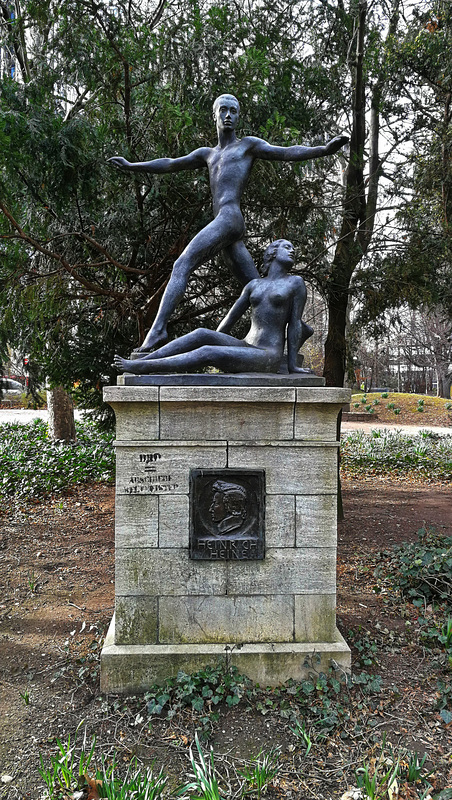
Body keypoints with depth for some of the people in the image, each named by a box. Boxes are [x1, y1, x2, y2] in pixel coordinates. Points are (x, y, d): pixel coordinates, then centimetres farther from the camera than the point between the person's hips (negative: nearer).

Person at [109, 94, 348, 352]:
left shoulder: (248, 144, 14)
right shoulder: (208, 154, 33)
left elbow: (287, 153, 2)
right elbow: (169, 165, 38)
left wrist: (325, 149, -13)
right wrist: (131, 166, 40)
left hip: (229, 219, -8)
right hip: (229, 232, 8)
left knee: (181, 266, -19)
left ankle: (158, 328, -28)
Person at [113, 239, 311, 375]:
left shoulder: (296, 282, 6)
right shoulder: (254, 285, 19)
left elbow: (295, 323, 0)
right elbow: (228, 321, 18)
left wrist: (292, 364, -6)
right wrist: (212, 342, 14)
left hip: (268, 357, -5)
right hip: (244, 347, 5)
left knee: (206, 354, -25)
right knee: (202, 334, -21)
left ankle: (141, 366, -27)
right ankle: (140, 363, -26)